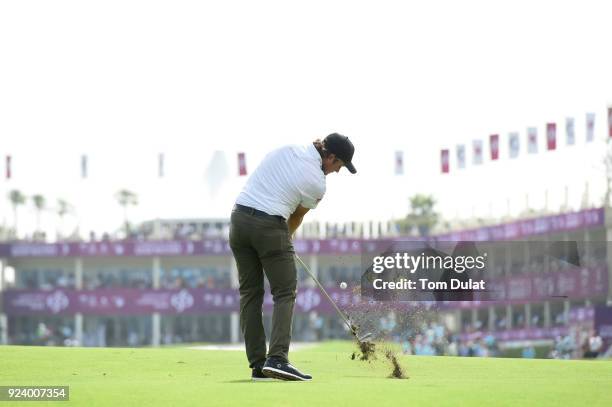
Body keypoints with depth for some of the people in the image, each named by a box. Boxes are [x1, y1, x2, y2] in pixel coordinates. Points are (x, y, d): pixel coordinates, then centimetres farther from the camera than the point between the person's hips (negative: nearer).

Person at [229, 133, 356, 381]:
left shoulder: (287, 149, 10)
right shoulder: (318, 184, -5)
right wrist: (287, 237, 30)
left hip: (239, 218, 6)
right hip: (269, 226, -6)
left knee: (250, 292, 10)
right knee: (285, 293, 2)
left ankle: (257, 365, 8)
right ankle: (277, 358, -14)